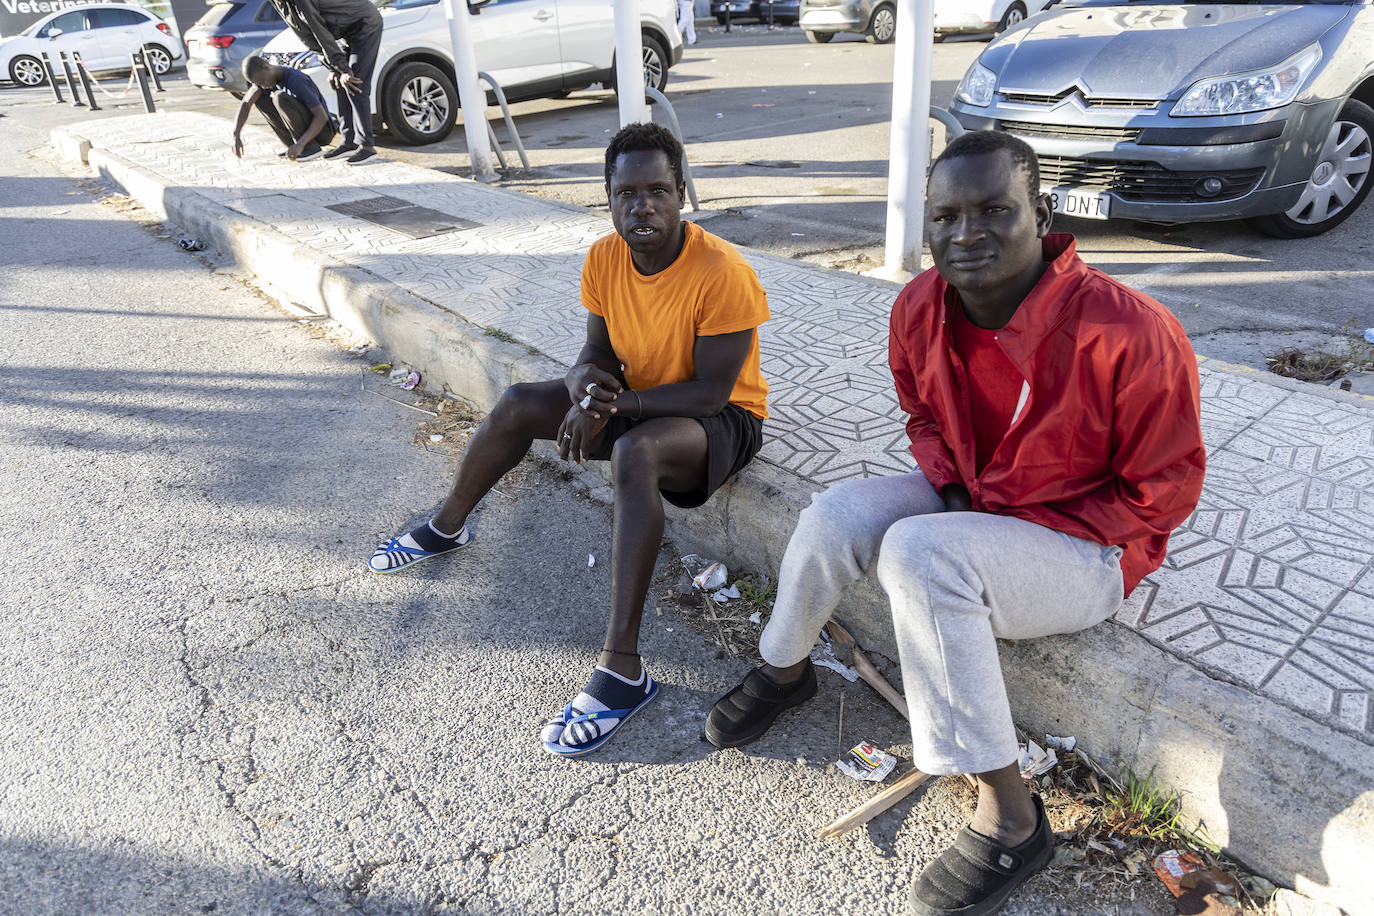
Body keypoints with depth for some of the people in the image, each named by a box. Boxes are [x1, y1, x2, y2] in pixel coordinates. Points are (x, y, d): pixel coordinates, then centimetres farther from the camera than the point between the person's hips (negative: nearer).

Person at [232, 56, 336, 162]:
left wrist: (300, 144, -37)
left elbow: (322, 117, -29)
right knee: (259, 97, 1)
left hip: (323, 131, -8)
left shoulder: (297, 81, -23)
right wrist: (236, 135, -18)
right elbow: (246, 103, -4)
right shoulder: (262, 76, 0)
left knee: (280, 97, -25)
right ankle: (292, 144, -1)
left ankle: (311, 147, -18)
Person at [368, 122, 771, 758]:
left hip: (723, 421, -7)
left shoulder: (722, 274, -26)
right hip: (638, 400, 7)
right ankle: (446, 528, 23)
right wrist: (586, 381, -23)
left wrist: (612, 403, -27)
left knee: (635, 452, -38)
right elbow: (600, 351, 1)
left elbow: (710, 392, -26)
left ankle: (622, 669, -38)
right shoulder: (604, 259, -7)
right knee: (519, 405, -4)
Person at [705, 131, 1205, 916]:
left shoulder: (1130, 334, -28)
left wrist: (1005, 521, -19)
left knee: (918, 553, -32)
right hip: (970, 503, 6)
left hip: (1087, 549, -6)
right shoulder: (921, 308, -9)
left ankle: (1011, 821, -21)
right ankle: (785, 671, 14)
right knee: (837, 513, -14)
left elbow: (1163, 491, -17)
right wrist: (950, 490, -7)